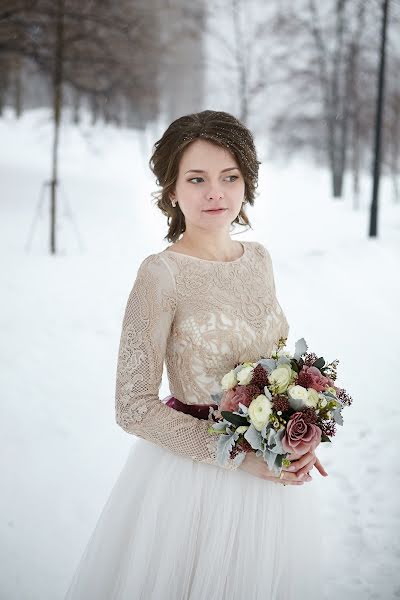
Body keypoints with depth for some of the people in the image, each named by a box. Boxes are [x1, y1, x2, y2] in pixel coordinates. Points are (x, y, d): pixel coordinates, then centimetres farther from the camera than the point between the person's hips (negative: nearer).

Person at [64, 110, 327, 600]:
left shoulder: (259, 258, 2)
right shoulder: (161, 274, -17)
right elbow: (134, 407, -17)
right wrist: (238, 457, -19)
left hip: (270, 478, 6)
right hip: (195, 475, -6)